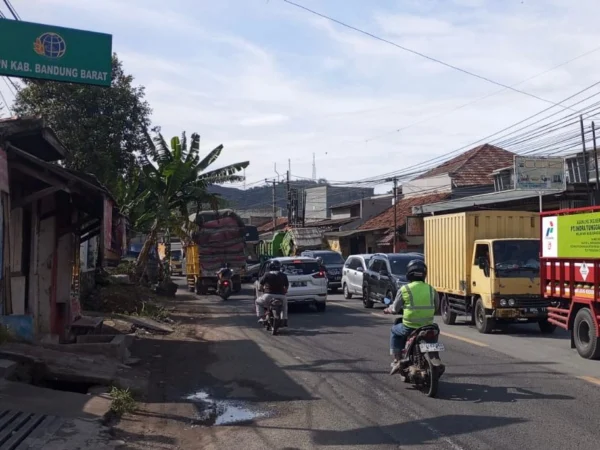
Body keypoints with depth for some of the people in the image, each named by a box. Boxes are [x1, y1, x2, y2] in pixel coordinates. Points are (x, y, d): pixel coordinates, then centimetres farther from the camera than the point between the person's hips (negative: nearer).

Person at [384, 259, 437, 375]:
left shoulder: (405, 289, -7)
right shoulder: (431, 289, 4)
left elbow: (395, 308, 0)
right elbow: (435, 307, 15)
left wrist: (388, 310, 21)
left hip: (409, 327, -3)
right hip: (428, 327, 4)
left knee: (394, 331, 25)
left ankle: (397, 360, 16)